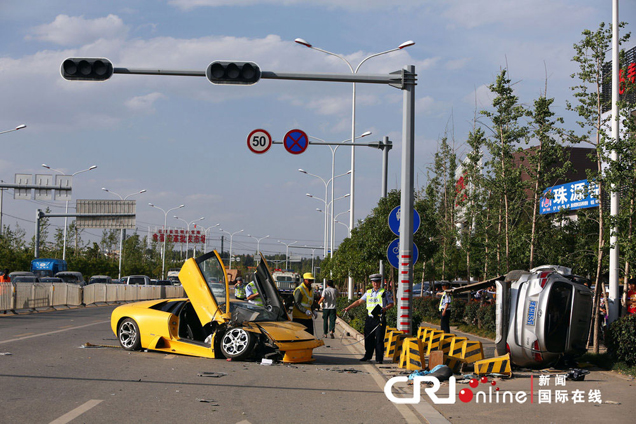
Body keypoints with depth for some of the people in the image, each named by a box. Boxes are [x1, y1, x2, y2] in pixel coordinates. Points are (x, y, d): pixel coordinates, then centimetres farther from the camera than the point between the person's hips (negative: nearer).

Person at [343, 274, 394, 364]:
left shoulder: (385, 293, 2)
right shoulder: (368, 292, 14)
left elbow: (391, 303, 4)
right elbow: (359, 301, 19)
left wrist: (385, 308, -15)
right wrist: (349, 307, 13)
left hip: (380, 319, -4)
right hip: (370, 319, 4)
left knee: (379, 339, -6)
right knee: (368, 338, 7)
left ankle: (379, 358, -2)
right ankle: (367, 356, 20)